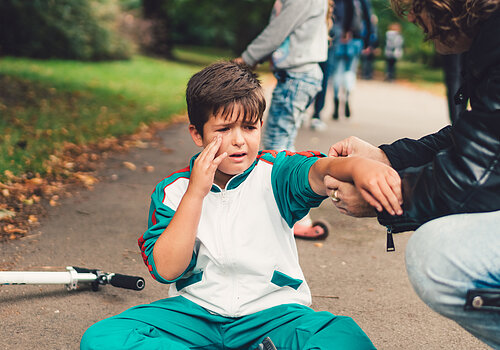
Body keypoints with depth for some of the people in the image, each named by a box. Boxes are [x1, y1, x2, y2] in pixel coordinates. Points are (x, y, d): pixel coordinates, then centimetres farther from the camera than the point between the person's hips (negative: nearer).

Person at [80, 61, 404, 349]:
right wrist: (196, 193, -18)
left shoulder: (275, 174, -2)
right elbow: (166, 269, -10)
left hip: (273, 311, -2)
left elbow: (320, 171, -25)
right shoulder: (174, 190, 1)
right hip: (196, 312, 3)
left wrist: (360, 167, -49)